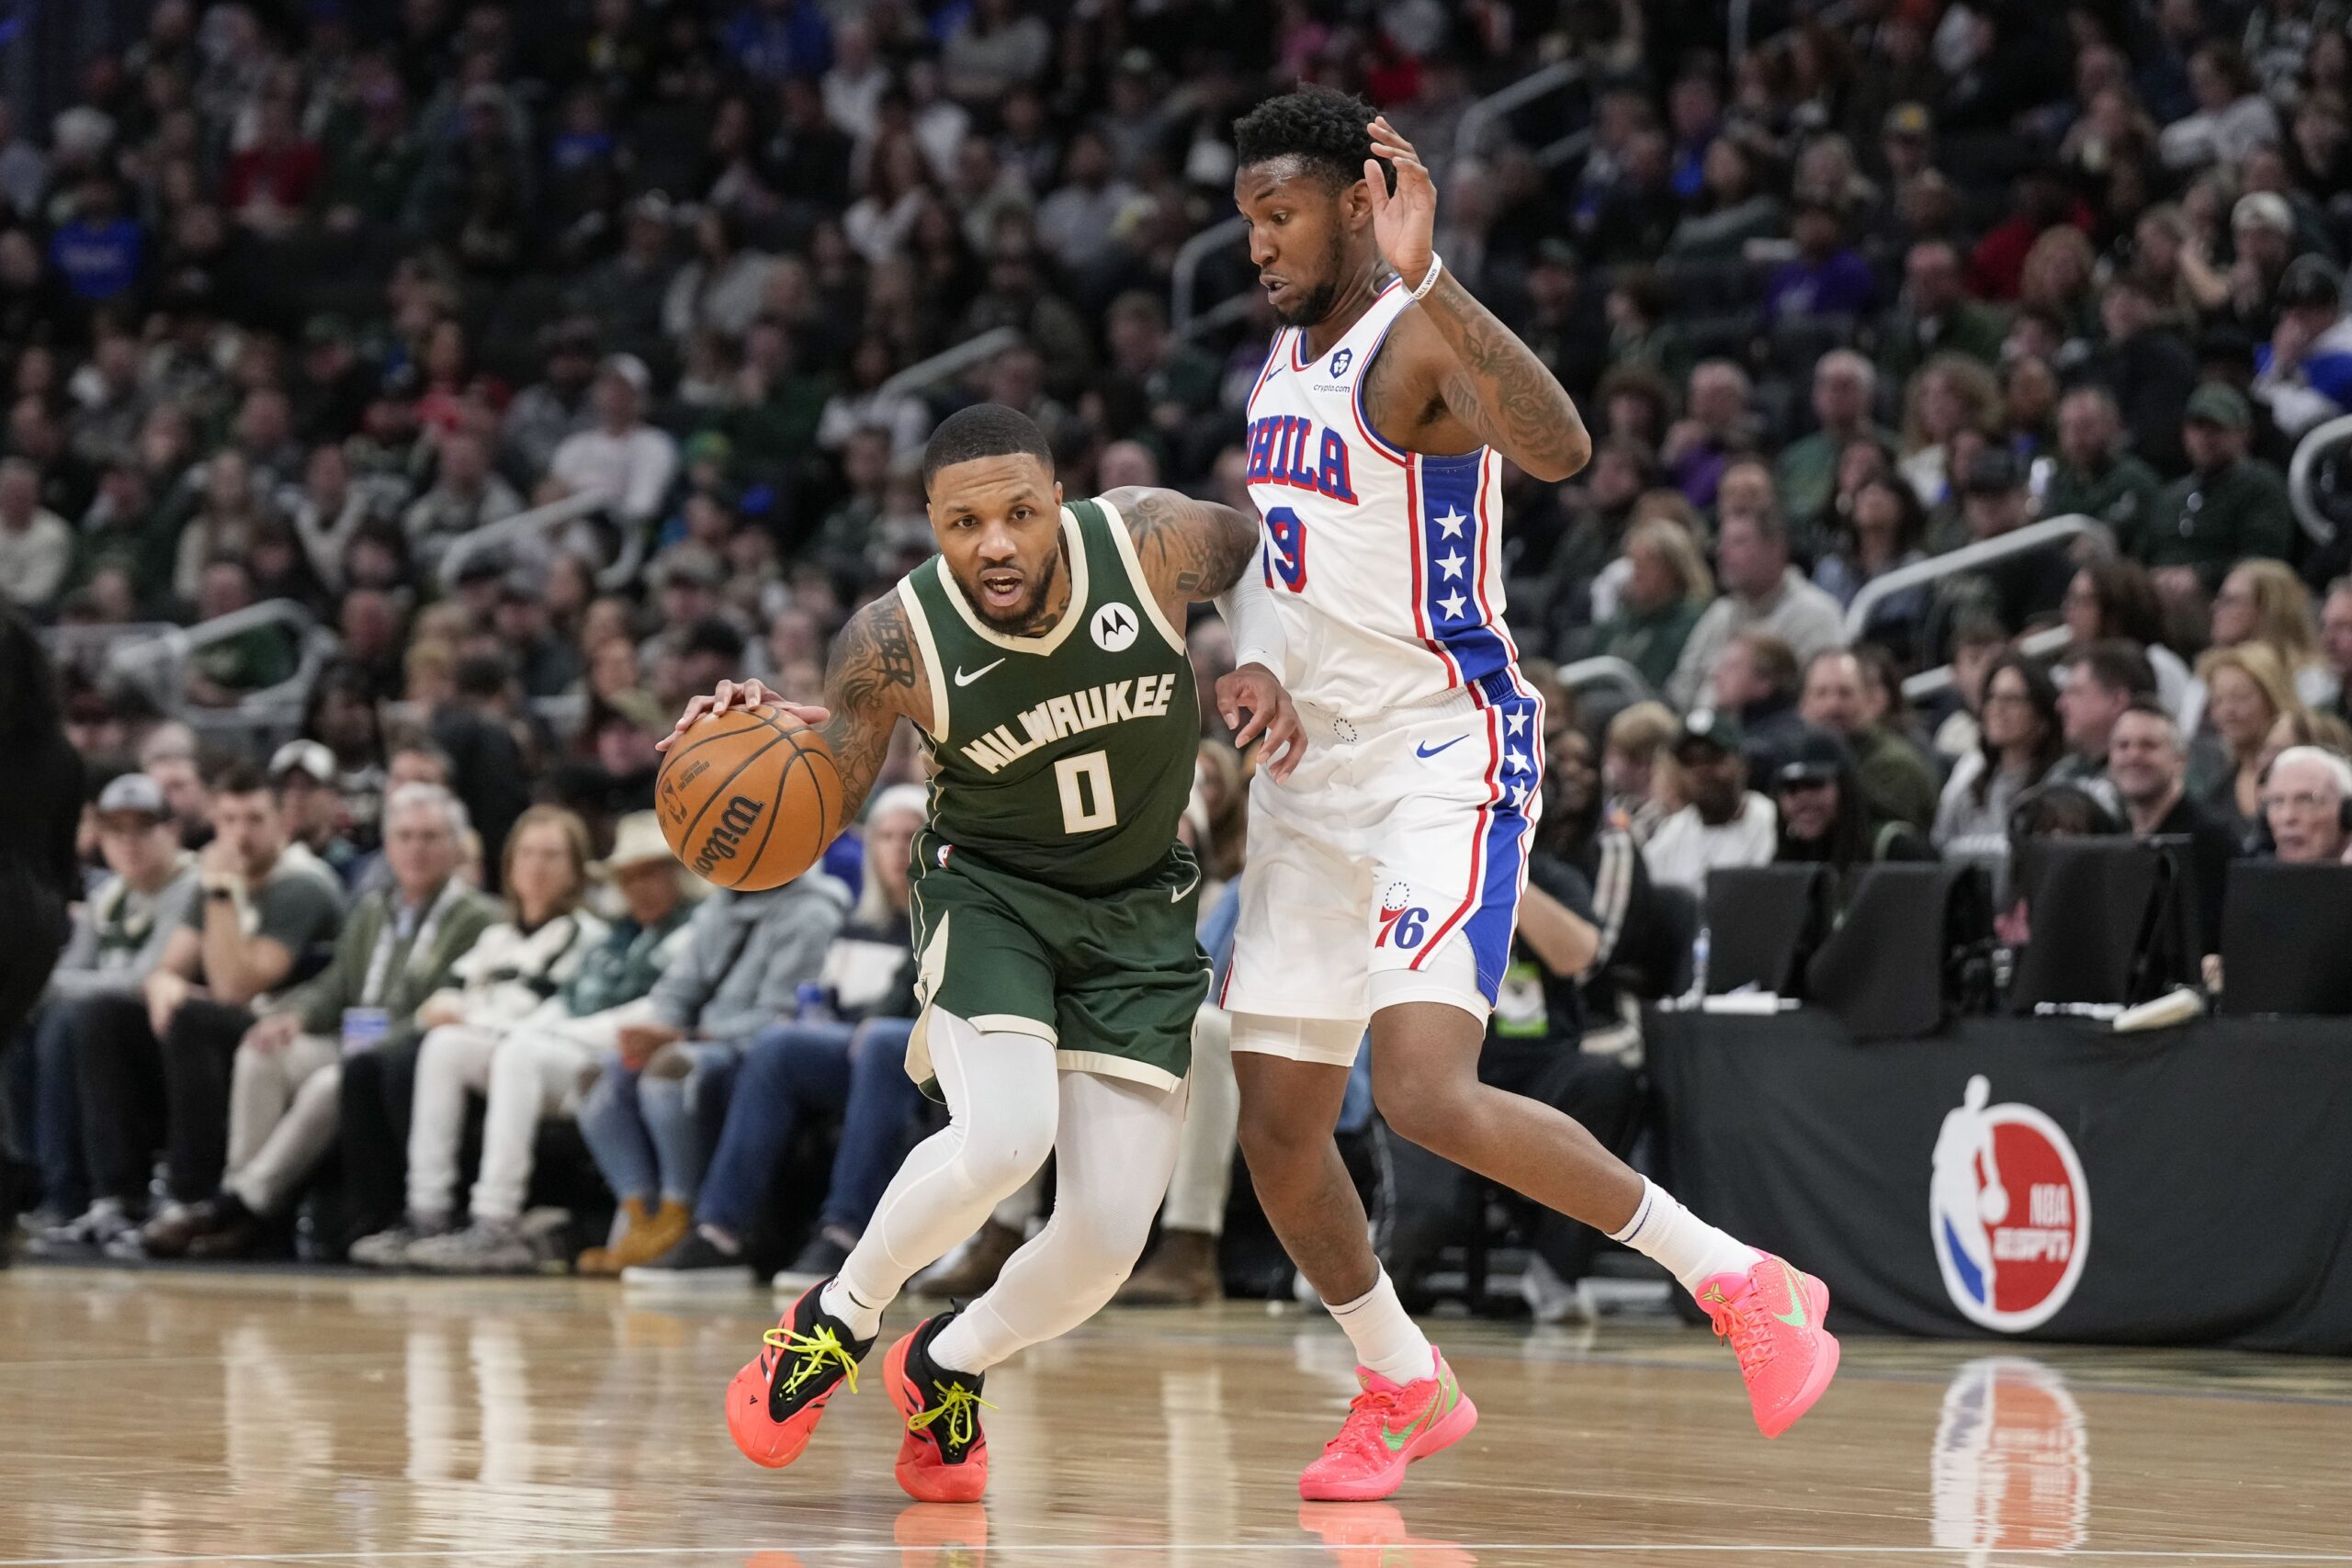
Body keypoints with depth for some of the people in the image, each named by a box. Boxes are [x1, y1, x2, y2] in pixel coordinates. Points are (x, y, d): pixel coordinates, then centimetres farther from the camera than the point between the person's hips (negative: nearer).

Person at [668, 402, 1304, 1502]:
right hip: (989, 886, -2)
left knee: (1109, 1237, -6)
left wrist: (1260, 672, -13)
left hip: (1139, 910, 2)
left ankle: (946, 1366, 25)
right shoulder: (894, 643, -24)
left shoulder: (1151, 542, -21)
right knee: (1004, 1139, -30)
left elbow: (1252, 551, 3)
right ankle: (837, 1319, -1)